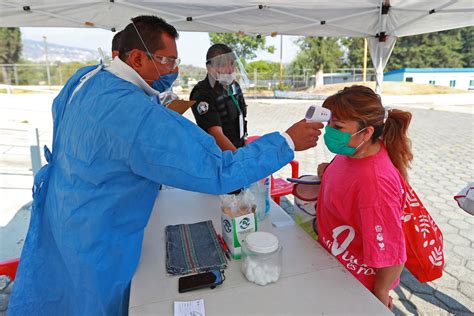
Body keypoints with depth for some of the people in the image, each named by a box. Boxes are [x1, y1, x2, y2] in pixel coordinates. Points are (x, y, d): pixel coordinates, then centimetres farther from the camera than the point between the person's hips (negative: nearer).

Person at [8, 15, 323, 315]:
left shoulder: (82, 77, -6)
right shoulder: (140, 117, -36)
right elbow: (218, 171, -37)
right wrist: (287, 142, -27)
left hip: (55, 212, 9)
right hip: (94, 240, -8)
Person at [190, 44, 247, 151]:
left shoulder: (234, 85, 7)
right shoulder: (202, 94, -17)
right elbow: (216, 134, -25)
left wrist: (243, 140, 14)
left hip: (238, 148, 7)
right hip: (219, 153, -7)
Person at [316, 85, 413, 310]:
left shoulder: (375, 182, -37)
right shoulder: (354, 151, -12)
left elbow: (391, 255, -28)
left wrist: (380, 299, -12)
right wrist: (329, 170, -7)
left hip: (355, 283, -7)